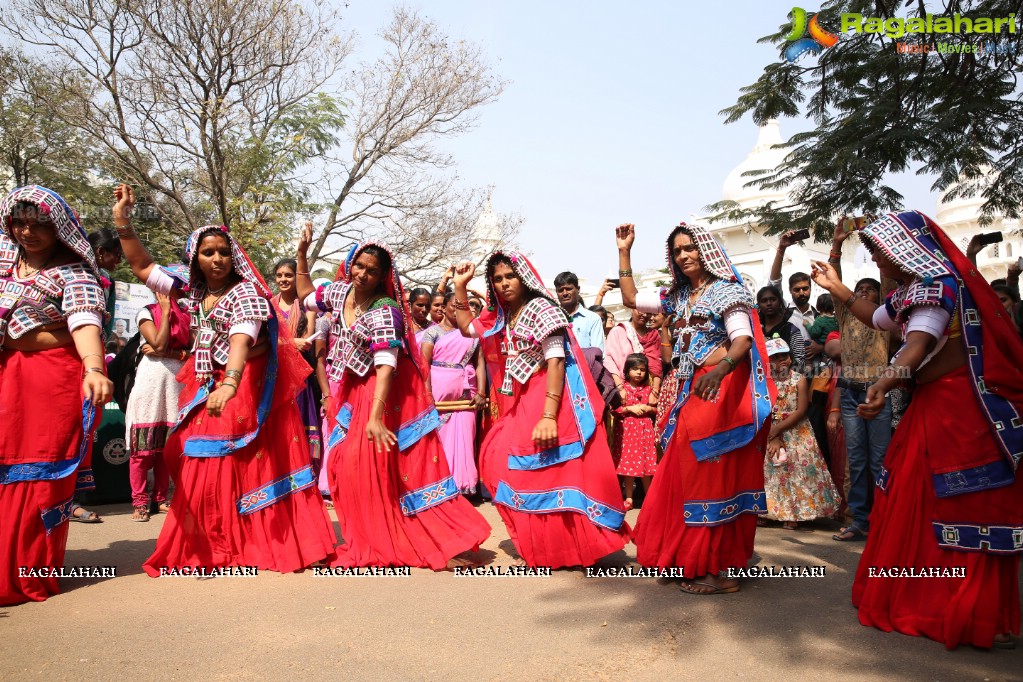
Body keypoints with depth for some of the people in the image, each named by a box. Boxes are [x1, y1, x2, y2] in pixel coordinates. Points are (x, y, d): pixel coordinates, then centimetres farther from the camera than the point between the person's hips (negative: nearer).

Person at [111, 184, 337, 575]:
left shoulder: (246, 292, -12)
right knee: (201, 467, 7)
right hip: (206, 390, 6)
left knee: (246, 465, -3)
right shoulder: (191, 292, 8)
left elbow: (241, 339, -28)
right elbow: (142, 267, 15)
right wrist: (122, 221, 5)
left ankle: (260, 543, 9)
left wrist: (230, 384, -43)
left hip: (247, 387, -6)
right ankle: (205, 549, 19)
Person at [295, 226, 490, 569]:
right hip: (351, 391, 8)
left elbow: (386, 367, -29)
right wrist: (302, 254, 13)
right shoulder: (339, 291, 0)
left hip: (383, 393, -8)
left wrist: (375, 416, -36)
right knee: (347, 464, 8)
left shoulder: (384, 312, -23)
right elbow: (306, 295, 22)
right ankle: (367, 542, 23)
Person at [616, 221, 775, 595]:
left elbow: (743, 340, -18)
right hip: (692, 393, 8)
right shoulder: (678, 296, 16)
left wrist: (719, 370, -39)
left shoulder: (727, 291, -6)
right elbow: (631, 299, 22)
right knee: (687, 476, 9)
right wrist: (624, 252, 16)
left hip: (721, 392, -8)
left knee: (716, 478, -6)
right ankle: (695, 560, 21)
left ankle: (722, 571, 2)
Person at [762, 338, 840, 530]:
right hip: (770, 432, 2)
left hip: (796, 434, -2)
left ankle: (793, 515, -1)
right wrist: (773, 438, -16)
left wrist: (777, 429, -16)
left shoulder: (799, 380, -3)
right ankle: (771, 510, 5)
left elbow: (801, 411, -11)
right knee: (770, 470, -2)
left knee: (797, 469, -7)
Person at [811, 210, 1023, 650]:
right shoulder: (912, 289, 14)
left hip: (959, 408, -10)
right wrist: (836, 287, 34)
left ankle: (984, 618, 4)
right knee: (916, 500, 15)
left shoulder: (936, 283, -15)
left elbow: (920, 342, -33)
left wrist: (885, 383, -49)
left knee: (968, 510, -5)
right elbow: (878, 319, 34)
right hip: (932, 405, 10)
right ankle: (930, 598, 29)